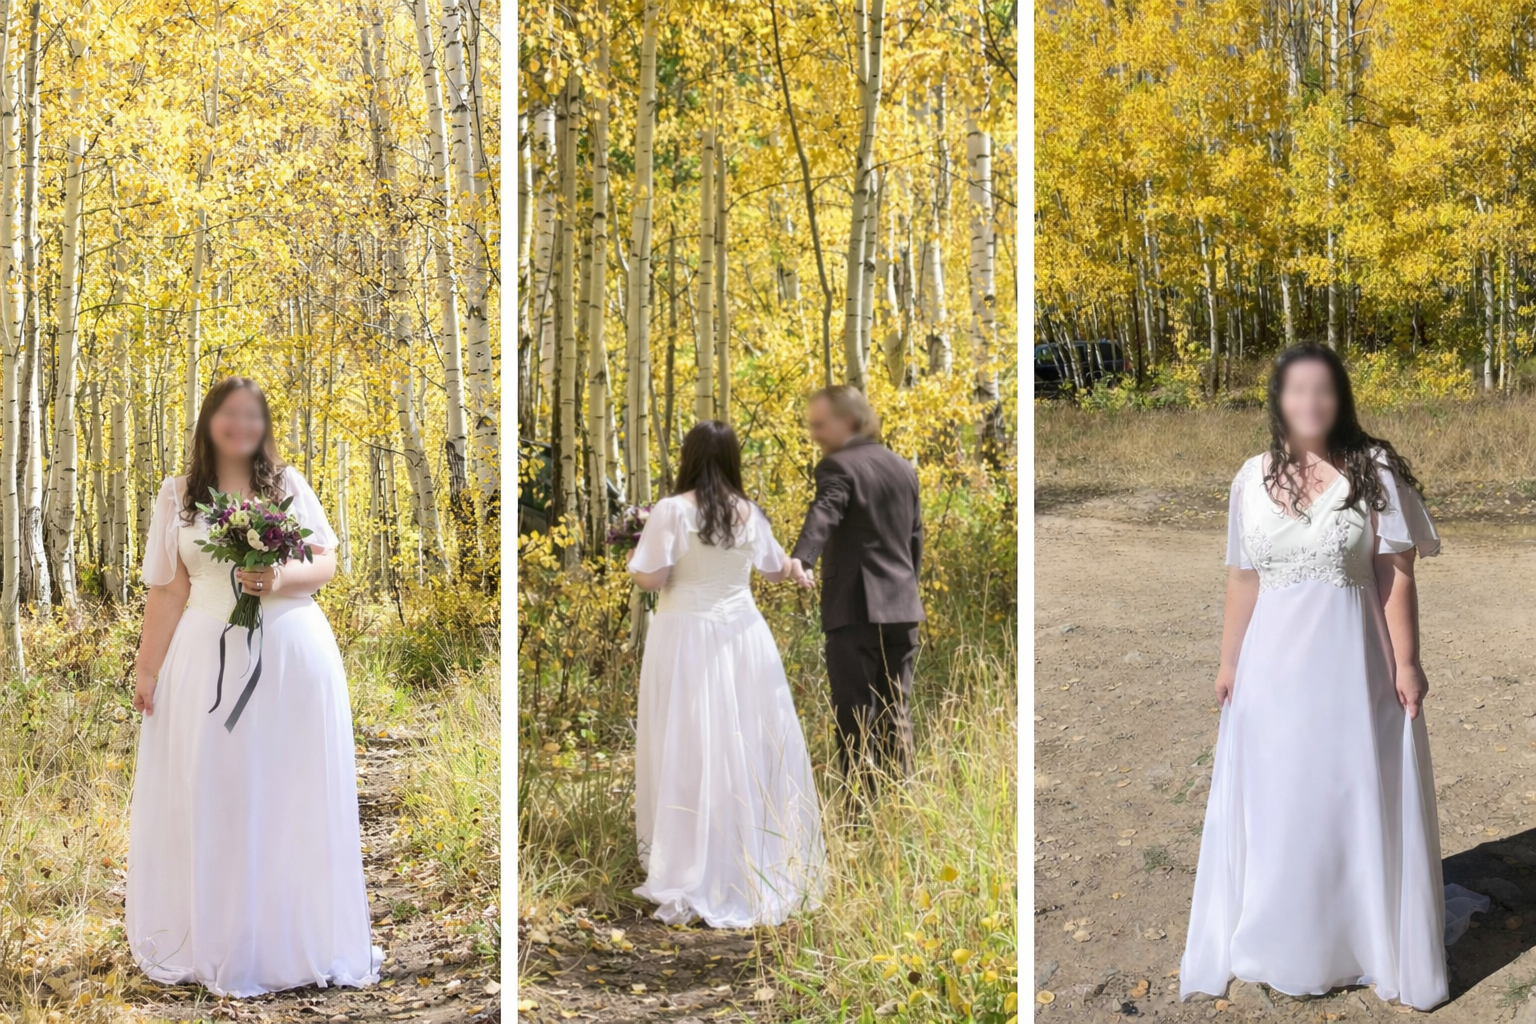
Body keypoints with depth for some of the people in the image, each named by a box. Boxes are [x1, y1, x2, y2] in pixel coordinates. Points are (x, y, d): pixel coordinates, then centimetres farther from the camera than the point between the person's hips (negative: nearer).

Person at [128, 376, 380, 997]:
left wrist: (283, 579, -13)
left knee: (292, 795, 3)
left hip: (293, 653, 0)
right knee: (212, 795, 2)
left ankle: (297, 940, 13)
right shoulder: (177, 497, 7)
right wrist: (146, 669, -1)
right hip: (210, 659, 0)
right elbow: (168, 590, 5)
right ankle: (217, 940, 14)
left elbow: (327, 563, 7)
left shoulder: (289, 484, 8)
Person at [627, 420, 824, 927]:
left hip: (686, 638, -4)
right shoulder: (749, 513, 4)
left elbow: (651, 579, -11)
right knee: (751, 742, 11)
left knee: (690, 750, 0)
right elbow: (778, 571, 17)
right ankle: (766, 863, 19)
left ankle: (690, 874, 2)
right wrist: (799, 560, 40)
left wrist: (634, 558, 11)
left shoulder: (672, 511, -10)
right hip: (742, 636, 4)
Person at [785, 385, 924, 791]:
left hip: (855, 609, -7)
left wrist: (801, 559, -44)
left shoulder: (838, 466, -8)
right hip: (902, 607, 7)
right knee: (896, 712, 11)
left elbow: (823, 513, -28)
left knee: (855, 714, -4)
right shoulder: (904, 468, 15)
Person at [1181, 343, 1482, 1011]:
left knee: (1358, 799, 6)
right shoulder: (1253, 477, 2)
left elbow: (1396, 576, -7)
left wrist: (1406, 663, -10)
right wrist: (1229, 662, 8)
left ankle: (1367, 944, 20)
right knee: (1273, 803, 11)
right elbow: (1242, 579, 7)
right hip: (1273, 663, 3)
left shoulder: (1374, 470, -6)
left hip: (1351, 662, -3)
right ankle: (1278, 942, 25)